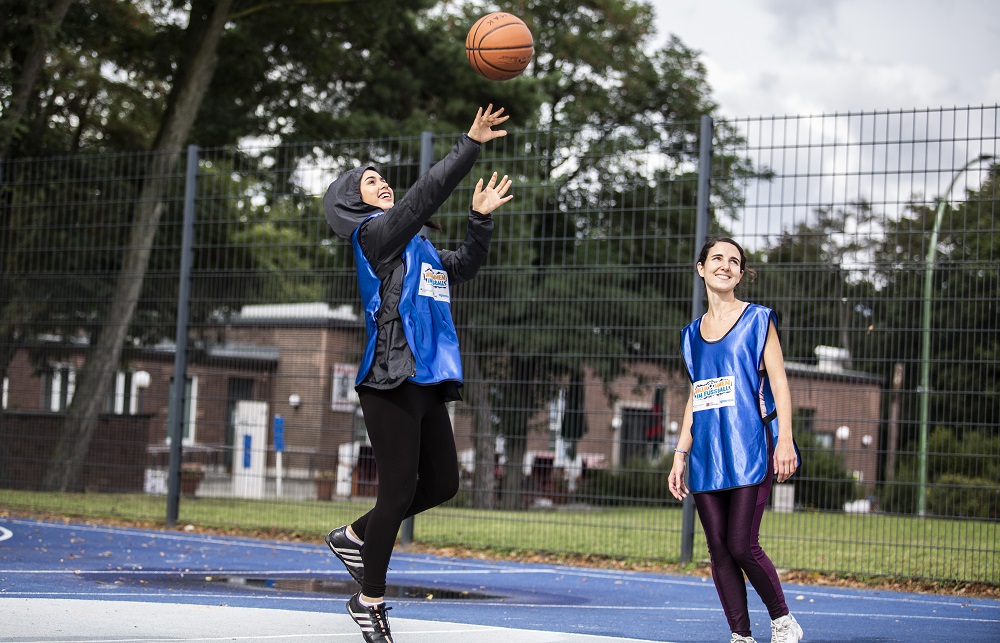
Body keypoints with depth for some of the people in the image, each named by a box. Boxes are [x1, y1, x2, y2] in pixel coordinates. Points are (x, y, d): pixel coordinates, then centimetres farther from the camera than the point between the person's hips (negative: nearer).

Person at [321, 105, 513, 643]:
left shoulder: (418, 249, 22)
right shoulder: (373, 235, -4)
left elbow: (466, 265, 36)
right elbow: (426, 193, -15)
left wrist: (480, 218, 24)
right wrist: (471, 145, -15)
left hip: (425, 382, 9)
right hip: (390, 381, -9)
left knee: (441, 483, 9)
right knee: (399, 490, -6)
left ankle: (355, 536, 26)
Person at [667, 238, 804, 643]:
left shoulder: (757, 320, 3)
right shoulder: (692, 334, 16)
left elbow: (778, 381, -2)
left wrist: (785, 440, -12)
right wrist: (680, 454, 14)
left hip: (749, 451, -5)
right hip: (706, 454, 5)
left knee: (741, 546, -11)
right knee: (718, 549, 1)